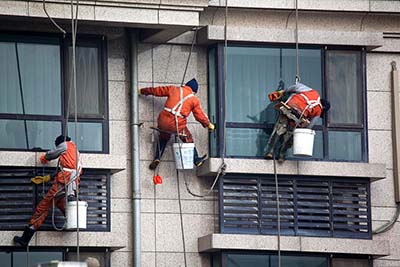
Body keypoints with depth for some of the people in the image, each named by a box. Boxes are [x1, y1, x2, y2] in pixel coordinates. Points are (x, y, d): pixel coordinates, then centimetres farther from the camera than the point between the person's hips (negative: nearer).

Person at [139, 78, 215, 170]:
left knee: (163, 138, 30)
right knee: (188, 140, 22)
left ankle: (157, 158, 18)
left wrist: (142, 91, 34)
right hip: (178, 125, -2)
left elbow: (156, 90, 20)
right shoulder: (194, 100, 8)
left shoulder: (173, 89, 13)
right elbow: (200, 115, 15)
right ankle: (196, 159, 26)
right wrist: (208, 124, 32)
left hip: (163, 121, 2)